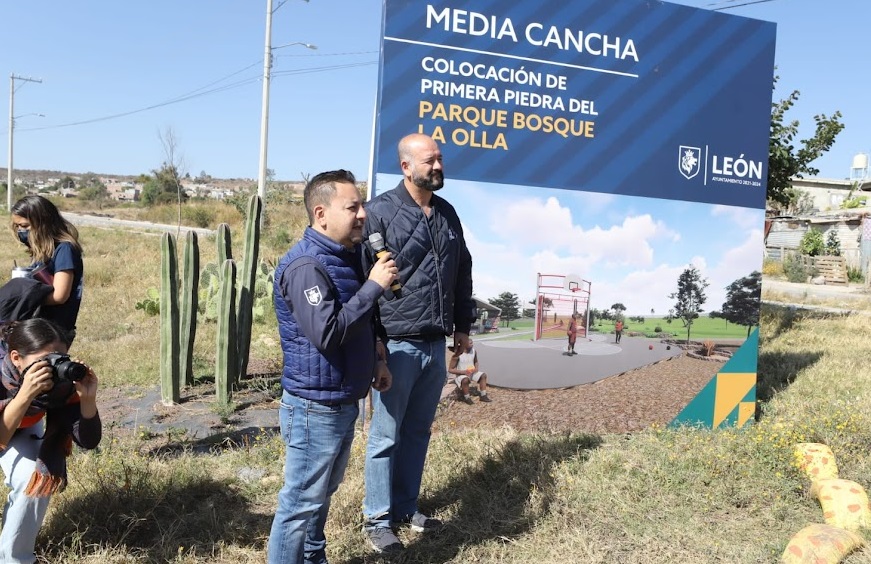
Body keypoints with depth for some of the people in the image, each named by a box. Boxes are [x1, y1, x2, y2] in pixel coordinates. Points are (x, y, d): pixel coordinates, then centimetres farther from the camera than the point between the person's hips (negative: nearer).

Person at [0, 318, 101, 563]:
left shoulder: (61, 381, -31)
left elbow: (88, 441, -30)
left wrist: (87, 399, -46)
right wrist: (25, 395, -58)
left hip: (21, 431, 2)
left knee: (36, 480, -18)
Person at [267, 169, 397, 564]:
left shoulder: (348, 256, 8)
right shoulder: (305, 266, -22)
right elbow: (328, 333, -30)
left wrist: (375, 359, 14)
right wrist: (374, 286, -25)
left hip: (344, 402, 10)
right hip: (315, 408, -9)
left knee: (323, 493, 24)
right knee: (301, 503, 4)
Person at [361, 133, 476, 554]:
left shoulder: (447, 213, 11)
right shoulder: (381, 211, -9)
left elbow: (462, 272, 19)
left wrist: (462, 325, 18)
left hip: (435, 345, 6)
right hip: (397, 344, -6)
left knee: (418, 432, 16)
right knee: (386, 435, 5)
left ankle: (405, 507, 32)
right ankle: (377, 519, 20)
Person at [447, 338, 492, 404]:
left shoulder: (474, 351, -5)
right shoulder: (457, 355, -24)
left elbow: (476, 362, 16)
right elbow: (450, 369, -20)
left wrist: (476, 368, -7)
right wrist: (464, 372, -27)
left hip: (471, 372, 7)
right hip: (460, 374, -7)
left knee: (483, 375, -8)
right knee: (465, 380, -36)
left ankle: (483, 396, -1)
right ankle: (467, 398, -15)